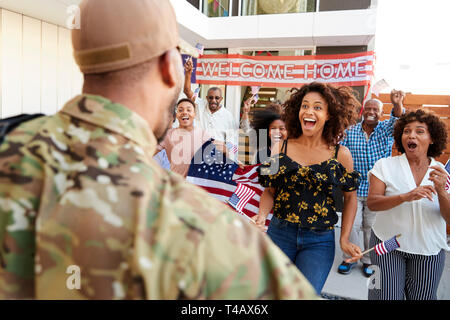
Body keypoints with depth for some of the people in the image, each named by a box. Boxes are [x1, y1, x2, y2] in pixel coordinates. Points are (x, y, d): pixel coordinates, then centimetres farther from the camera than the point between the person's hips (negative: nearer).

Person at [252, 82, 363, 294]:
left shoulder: (341, 155, -3)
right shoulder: (280, 148, -2)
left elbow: (350, 197, 8)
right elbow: (269, 190, 4)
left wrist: (345, 239, 3)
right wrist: (261, 216, -14)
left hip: (319, 240, -1)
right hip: (279, 233, 1)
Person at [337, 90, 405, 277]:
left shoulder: (386, 129, 1)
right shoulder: (350, 132, 1)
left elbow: (397, 120, -20)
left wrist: (397, 105, -40)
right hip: (354, 189, 0)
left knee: (372, 226, 10)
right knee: (352, 225, 2)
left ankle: (369, 260, 28)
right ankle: (349, 258, 22)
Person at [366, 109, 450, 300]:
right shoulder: (385, 165, -5)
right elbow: (372, 203, -15)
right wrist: (405, 197, -30)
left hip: (428, 250, 2)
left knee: (422, 297, 12)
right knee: (387, 296, -3)